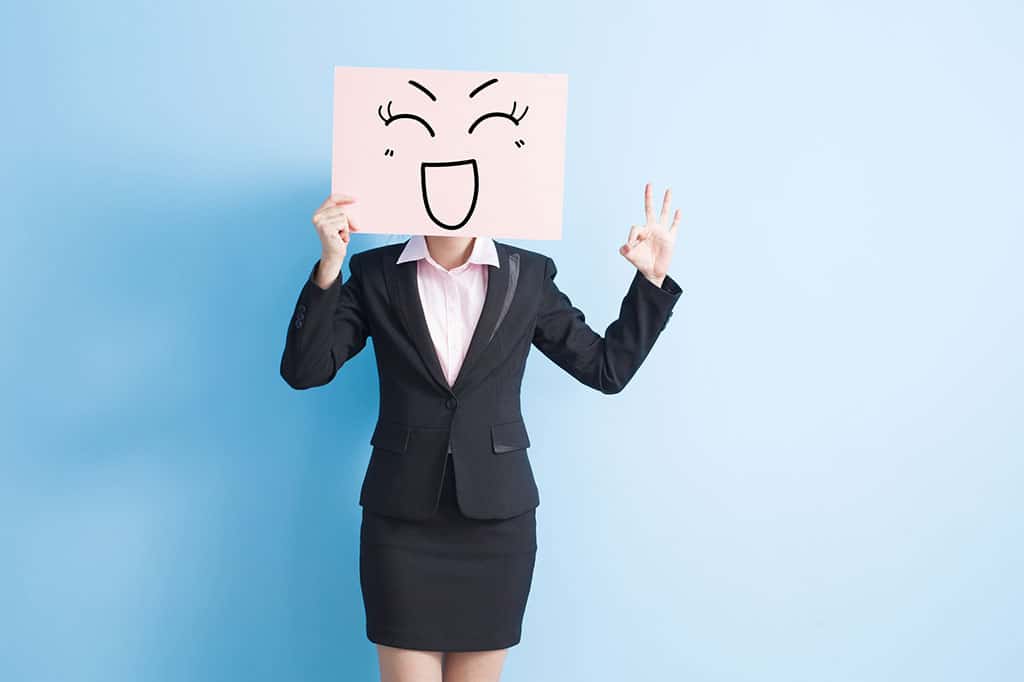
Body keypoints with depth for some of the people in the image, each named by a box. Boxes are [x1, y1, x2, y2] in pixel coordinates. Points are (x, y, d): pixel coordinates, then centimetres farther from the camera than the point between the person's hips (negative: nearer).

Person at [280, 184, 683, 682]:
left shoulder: (528, 274, 2)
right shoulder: (375, 273, 0)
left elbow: (608, 369, 6)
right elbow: (304, 371, -7)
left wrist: (652, 280, -3)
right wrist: (329, 266, -18)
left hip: (498, 518, 1)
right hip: (402, 518, -1)